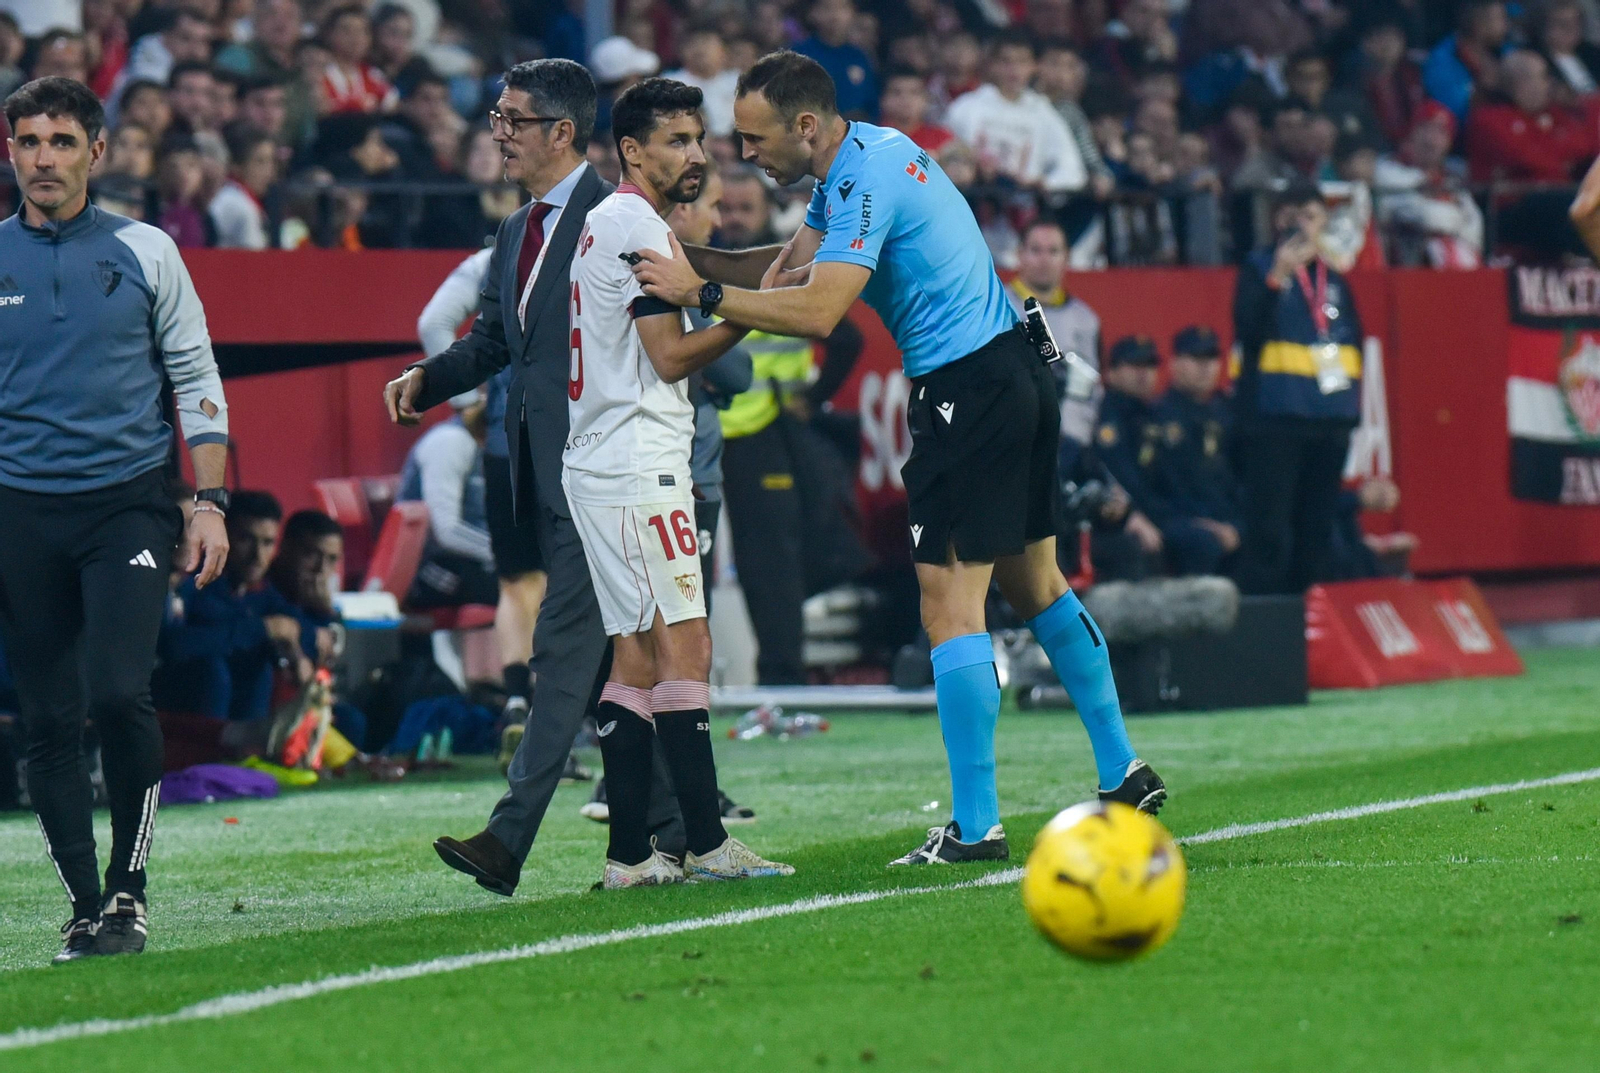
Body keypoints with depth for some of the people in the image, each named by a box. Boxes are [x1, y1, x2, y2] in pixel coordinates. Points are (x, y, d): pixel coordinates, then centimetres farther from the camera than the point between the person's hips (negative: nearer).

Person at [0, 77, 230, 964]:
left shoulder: (144, 252, 4)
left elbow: (196, 381, 8)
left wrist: (210, 504, 0)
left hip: (127, 503, -2)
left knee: (119, 693, -18)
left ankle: (128, 890, -5)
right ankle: (85, 906, 10)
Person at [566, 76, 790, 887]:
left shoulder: (608, 224, 21)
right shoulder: (636, 226, -10)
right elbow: (671, 357, -14)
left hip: (601, 465, 11)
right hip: (638, 463, -11)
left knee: (636, 656, 8)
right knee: (682, 648, -11)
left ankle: (629, 853, 6)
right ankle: (705, 843, -13)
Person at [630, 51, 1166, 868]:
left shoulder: (865, 179, -19)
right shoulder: (864, 152, 12)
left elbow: (817, 311, -29)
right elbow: (792, 264, 16)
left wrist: (703, 292, -25)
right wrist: (690, 259, 4)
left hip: (968, 392, -11)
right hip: (1013, 371, 11)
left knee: (949, 604, -8)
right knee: (1034, 583, 19)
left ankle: (976, 827, -8)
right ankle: (1124, 774, 26)